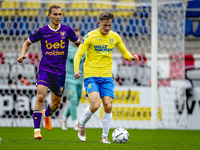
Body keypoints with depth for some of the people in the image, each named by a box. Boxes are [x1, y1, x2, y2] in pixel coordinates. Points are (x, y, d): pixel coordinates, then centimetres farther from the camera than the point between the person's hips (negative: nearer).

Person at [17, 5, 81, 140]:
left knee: (56, 104, 12)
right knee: (40, 97, -22)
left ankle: (47, 114, 49)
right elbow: (28, 42, 14)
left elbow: (78, 43, 15)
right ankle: (37, 130, -20)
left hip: (60, 71, 2)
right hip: (45, 69, -2)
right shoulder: (41, 31, -1)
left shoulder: (67, 30, 1)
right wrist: (23, 54, -4)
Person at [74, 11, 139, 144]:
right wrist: (77, 69, -20)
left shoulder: (114, 37, 6)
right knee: (95, 105, -19)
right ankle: (81, 125, 10)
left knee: (108, 106, -5)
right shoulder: (90, 37, -6)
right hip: (91, 75, -4)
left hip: (107, 76, 4)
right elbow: (79, 54, -4)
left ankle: (105, 137, 9)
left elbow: (124, 51, 18)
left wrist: (131, 57, -4)